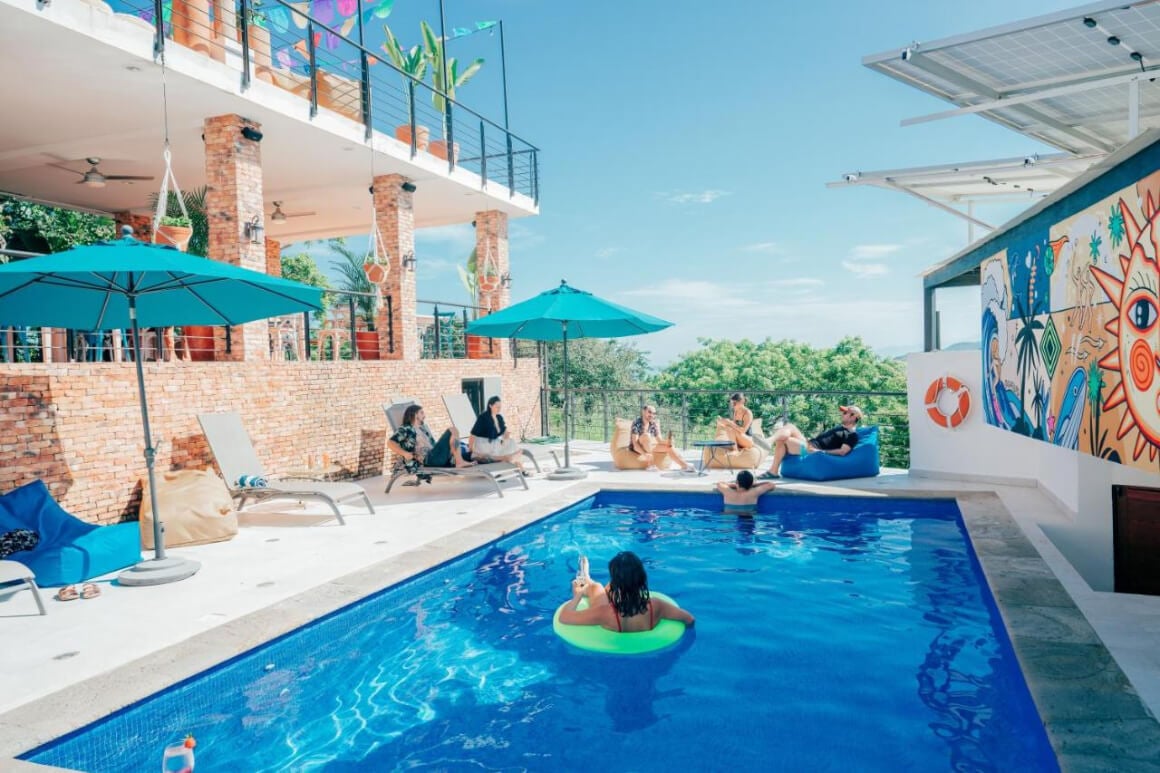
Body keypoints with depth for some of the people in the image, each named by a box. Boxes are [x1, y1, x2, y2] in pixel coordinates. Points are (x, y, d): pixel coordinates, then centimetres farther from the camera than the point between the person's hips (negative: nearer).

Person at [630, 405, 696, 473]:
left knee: (668, 447, -11)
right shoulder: (637, 423, -18)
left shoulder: (653, 425, 0)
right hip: (637, 448, -6)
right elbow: (635, 443, -26)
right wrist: (644, 454, -40)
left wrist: (668, 442, -25)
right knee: (646, 435, -33)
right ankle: (650, 464, -31)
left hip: (648, 447, 6)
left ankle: (685, 465, -18)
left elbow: (659, 441, -2)